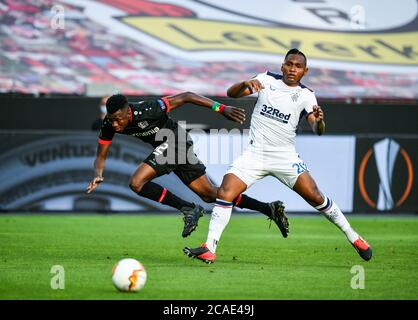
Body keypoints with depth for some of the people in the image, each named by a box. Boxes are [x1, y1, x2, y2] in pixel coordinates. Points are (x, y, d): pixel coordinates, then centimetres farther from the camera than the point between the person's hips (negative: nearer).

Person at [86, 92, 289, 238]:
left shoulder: (147, 110, -30)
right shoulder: (109, 125, -12)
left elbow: (184, 97, -21)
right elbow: (101, 155, -3)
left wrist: (221, 109, -21)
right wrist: (98, 175, -26)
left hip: (176, 143, -8)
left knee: (137, 183, -22)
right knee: (210, 194, 13)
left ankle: (188, 210, -12)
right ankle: (269, 209, 20)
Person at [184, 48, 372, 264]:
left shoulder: (305, 95, 1)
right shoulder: (267, 80, 4)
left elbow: (317, 130, -11)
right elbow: (231, 93, -1)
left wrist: (319, 120, -35)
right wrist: (245, 84, -23)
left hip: (285, 157, -1)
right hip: (255, 154, 1)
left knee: (315, 196, -9)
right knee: (225, 193, -16)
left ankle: (352, 237, 8)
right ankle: (209, 248, -13)